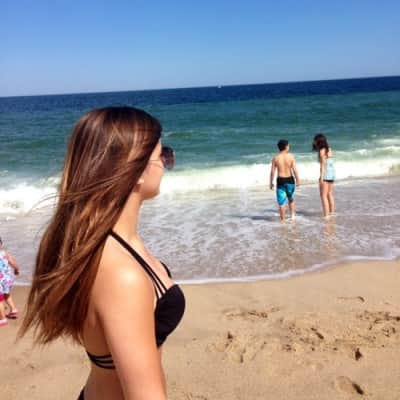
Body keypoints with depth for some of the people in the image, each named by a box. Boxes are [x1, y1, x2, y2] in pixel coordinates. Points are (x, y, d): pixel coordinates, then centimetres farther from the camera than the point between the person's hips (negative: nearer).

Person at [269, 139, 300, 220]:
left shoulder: (275, 158, -3)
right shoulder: (290, 156, -5)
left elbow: (272, 172, -4)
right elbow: (295, 170, -7)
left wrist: (271, 183, 4)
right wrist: (298, 180, 2)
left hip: (280, 180, -1)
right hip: (290, 180, 1)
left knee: (281, 202, 4)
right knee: (291, 199, 23)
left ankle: (283, 220, 7)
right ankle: (292, 216, 15)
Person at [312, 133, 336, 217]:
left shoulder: (322, 151, -12)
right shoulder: (329, 149, 12)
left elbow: (322, 164, -17)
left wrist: (321, 177, -19)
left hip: (326, 174, -9)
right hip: (332, 173, 9)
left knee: (323, 196, -5)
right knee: (330, 194, 16)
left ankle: (326, 215, -6)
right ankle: (331, 213, 21)